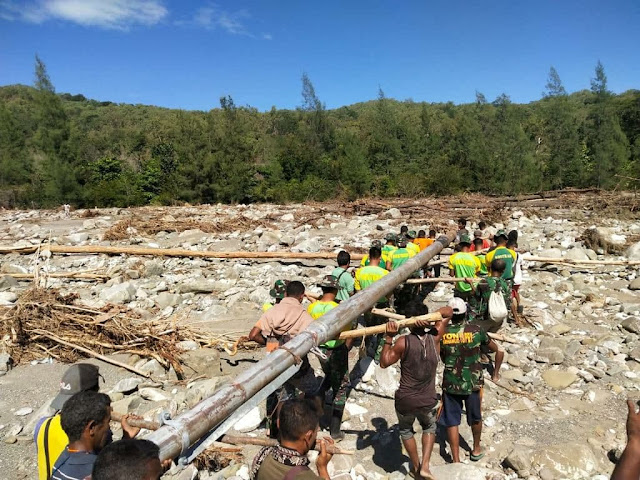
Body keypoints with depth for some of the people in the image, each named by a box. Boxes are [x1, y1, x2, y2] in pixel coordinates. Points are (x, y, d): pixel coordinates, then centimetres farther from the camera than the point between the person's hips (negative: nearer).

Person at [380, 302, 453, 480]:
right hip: (428, 401, 2)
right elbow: (448, 311, 0)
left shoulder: (403, 342, -19)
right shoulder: (434, 337, -11)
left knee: (406, 430, 29)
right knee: (429, 428, 33)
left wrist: (388, 338, -11)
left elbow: (384, 363, -7)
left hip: (405, 401, -1)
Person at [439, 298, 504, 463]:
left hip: (450, 384, -1)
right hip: (473, 383, 1)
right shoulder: (476, 331, -9)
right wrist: (496, 373, 15)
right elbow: (499, 352, 2)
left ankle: (456, 460, 14)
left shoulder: (442, 333, -9)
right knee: (475, 418, 24)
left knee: (452, 422, 11)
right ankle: (476, 450, 44)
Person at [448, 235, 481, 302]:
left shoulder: (453, 258, -13)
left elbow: (452, 274, -7)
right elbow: (477, 274, -3)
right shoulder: (475, 259, -15)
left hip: (459, 289, 1)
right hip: (472, 289, -1)